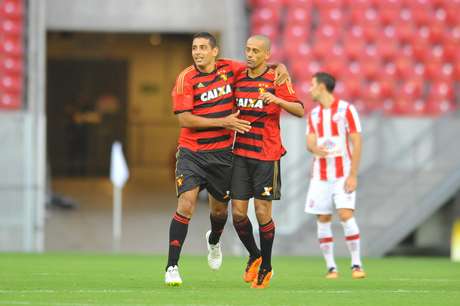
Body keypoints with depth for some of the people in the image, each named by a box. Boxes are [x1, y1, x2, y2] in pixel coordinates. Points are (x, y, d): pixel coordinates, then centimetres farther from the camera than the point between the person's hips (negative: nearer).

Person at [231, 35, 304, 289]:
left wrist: (277, 100, -27)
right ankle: (254, 256, 22)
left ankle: (266, 267, 12)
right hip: (240, 154, 4)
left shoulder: (276, 79, -5)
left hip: (267, 156, -4)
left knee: (262, 212, -4)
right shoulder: (238, 79, 9)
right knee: (238, 212, -1)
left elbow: (300, 111, -12)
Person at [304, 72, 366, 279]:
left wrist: (353, 175, -14)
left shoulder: (346, 109, -4)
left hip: (343, 174, -5)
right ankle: (331, 267, 6)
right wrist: (315, 149, -25)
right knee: (322, 220, 0)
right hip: (320, 175, 5)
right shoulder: (313, 114, 11)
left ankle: (356, 264, -9)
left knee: (346, 215, -16)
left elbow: (356, 143, -7)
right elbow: (310, 142, 2)